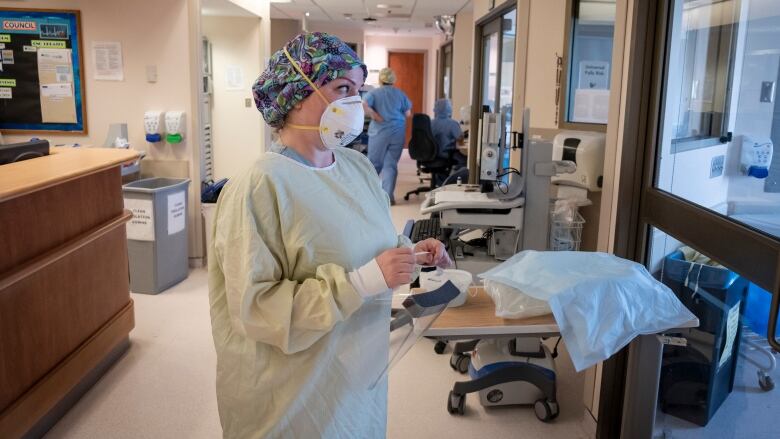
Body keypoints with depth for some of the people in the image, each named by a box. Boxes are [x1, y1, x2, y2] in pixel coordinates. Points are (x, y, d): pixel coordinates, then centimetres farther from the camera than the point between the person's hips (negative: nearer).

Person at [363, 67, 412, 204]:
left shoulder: (374, 93, 0)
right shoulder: (400, 93, 6)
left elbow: (364, 106, -16)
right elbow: (408, 113, 8)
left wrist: (376, 117, -7)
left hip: (379, 132, -1)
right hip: (398, 132, 1)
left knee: (375, 162, 10)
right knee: (391, 164, 5)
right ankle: (388, 196, 0)